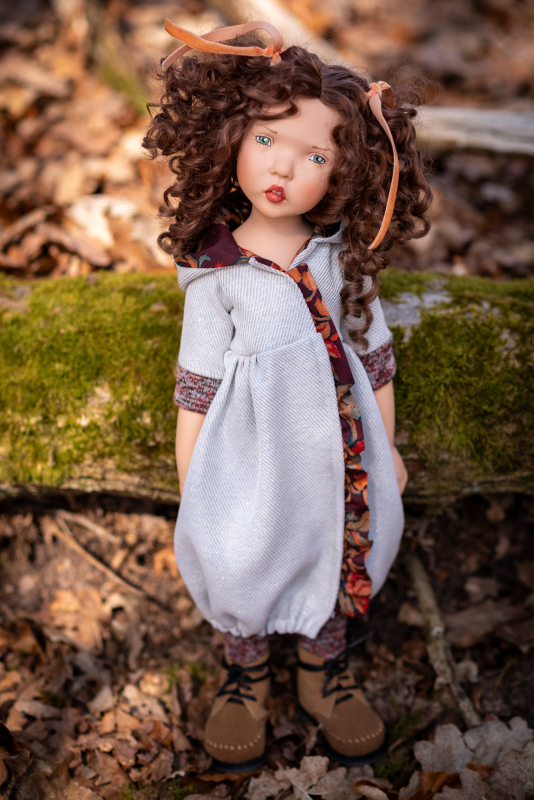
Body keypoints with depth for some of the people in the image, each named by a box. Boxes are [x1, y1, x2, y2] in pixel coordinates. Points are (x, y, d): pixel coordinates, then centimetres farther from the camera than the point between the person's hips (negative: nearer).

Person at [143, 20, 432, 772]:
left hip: (335, 452, 3)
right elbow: (196, 388, -7)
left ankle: (324, 676, 48)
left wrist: (387, 448, 9)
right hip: (253, 457, -2)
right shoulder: (216, 276, -13)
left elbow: (375, 357, 3)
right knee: (244, 570, 16)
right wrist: (191, 483, -4)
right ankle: (245, 681, 45)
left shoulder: (344, 257, -6)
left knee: (334, 563, 20)